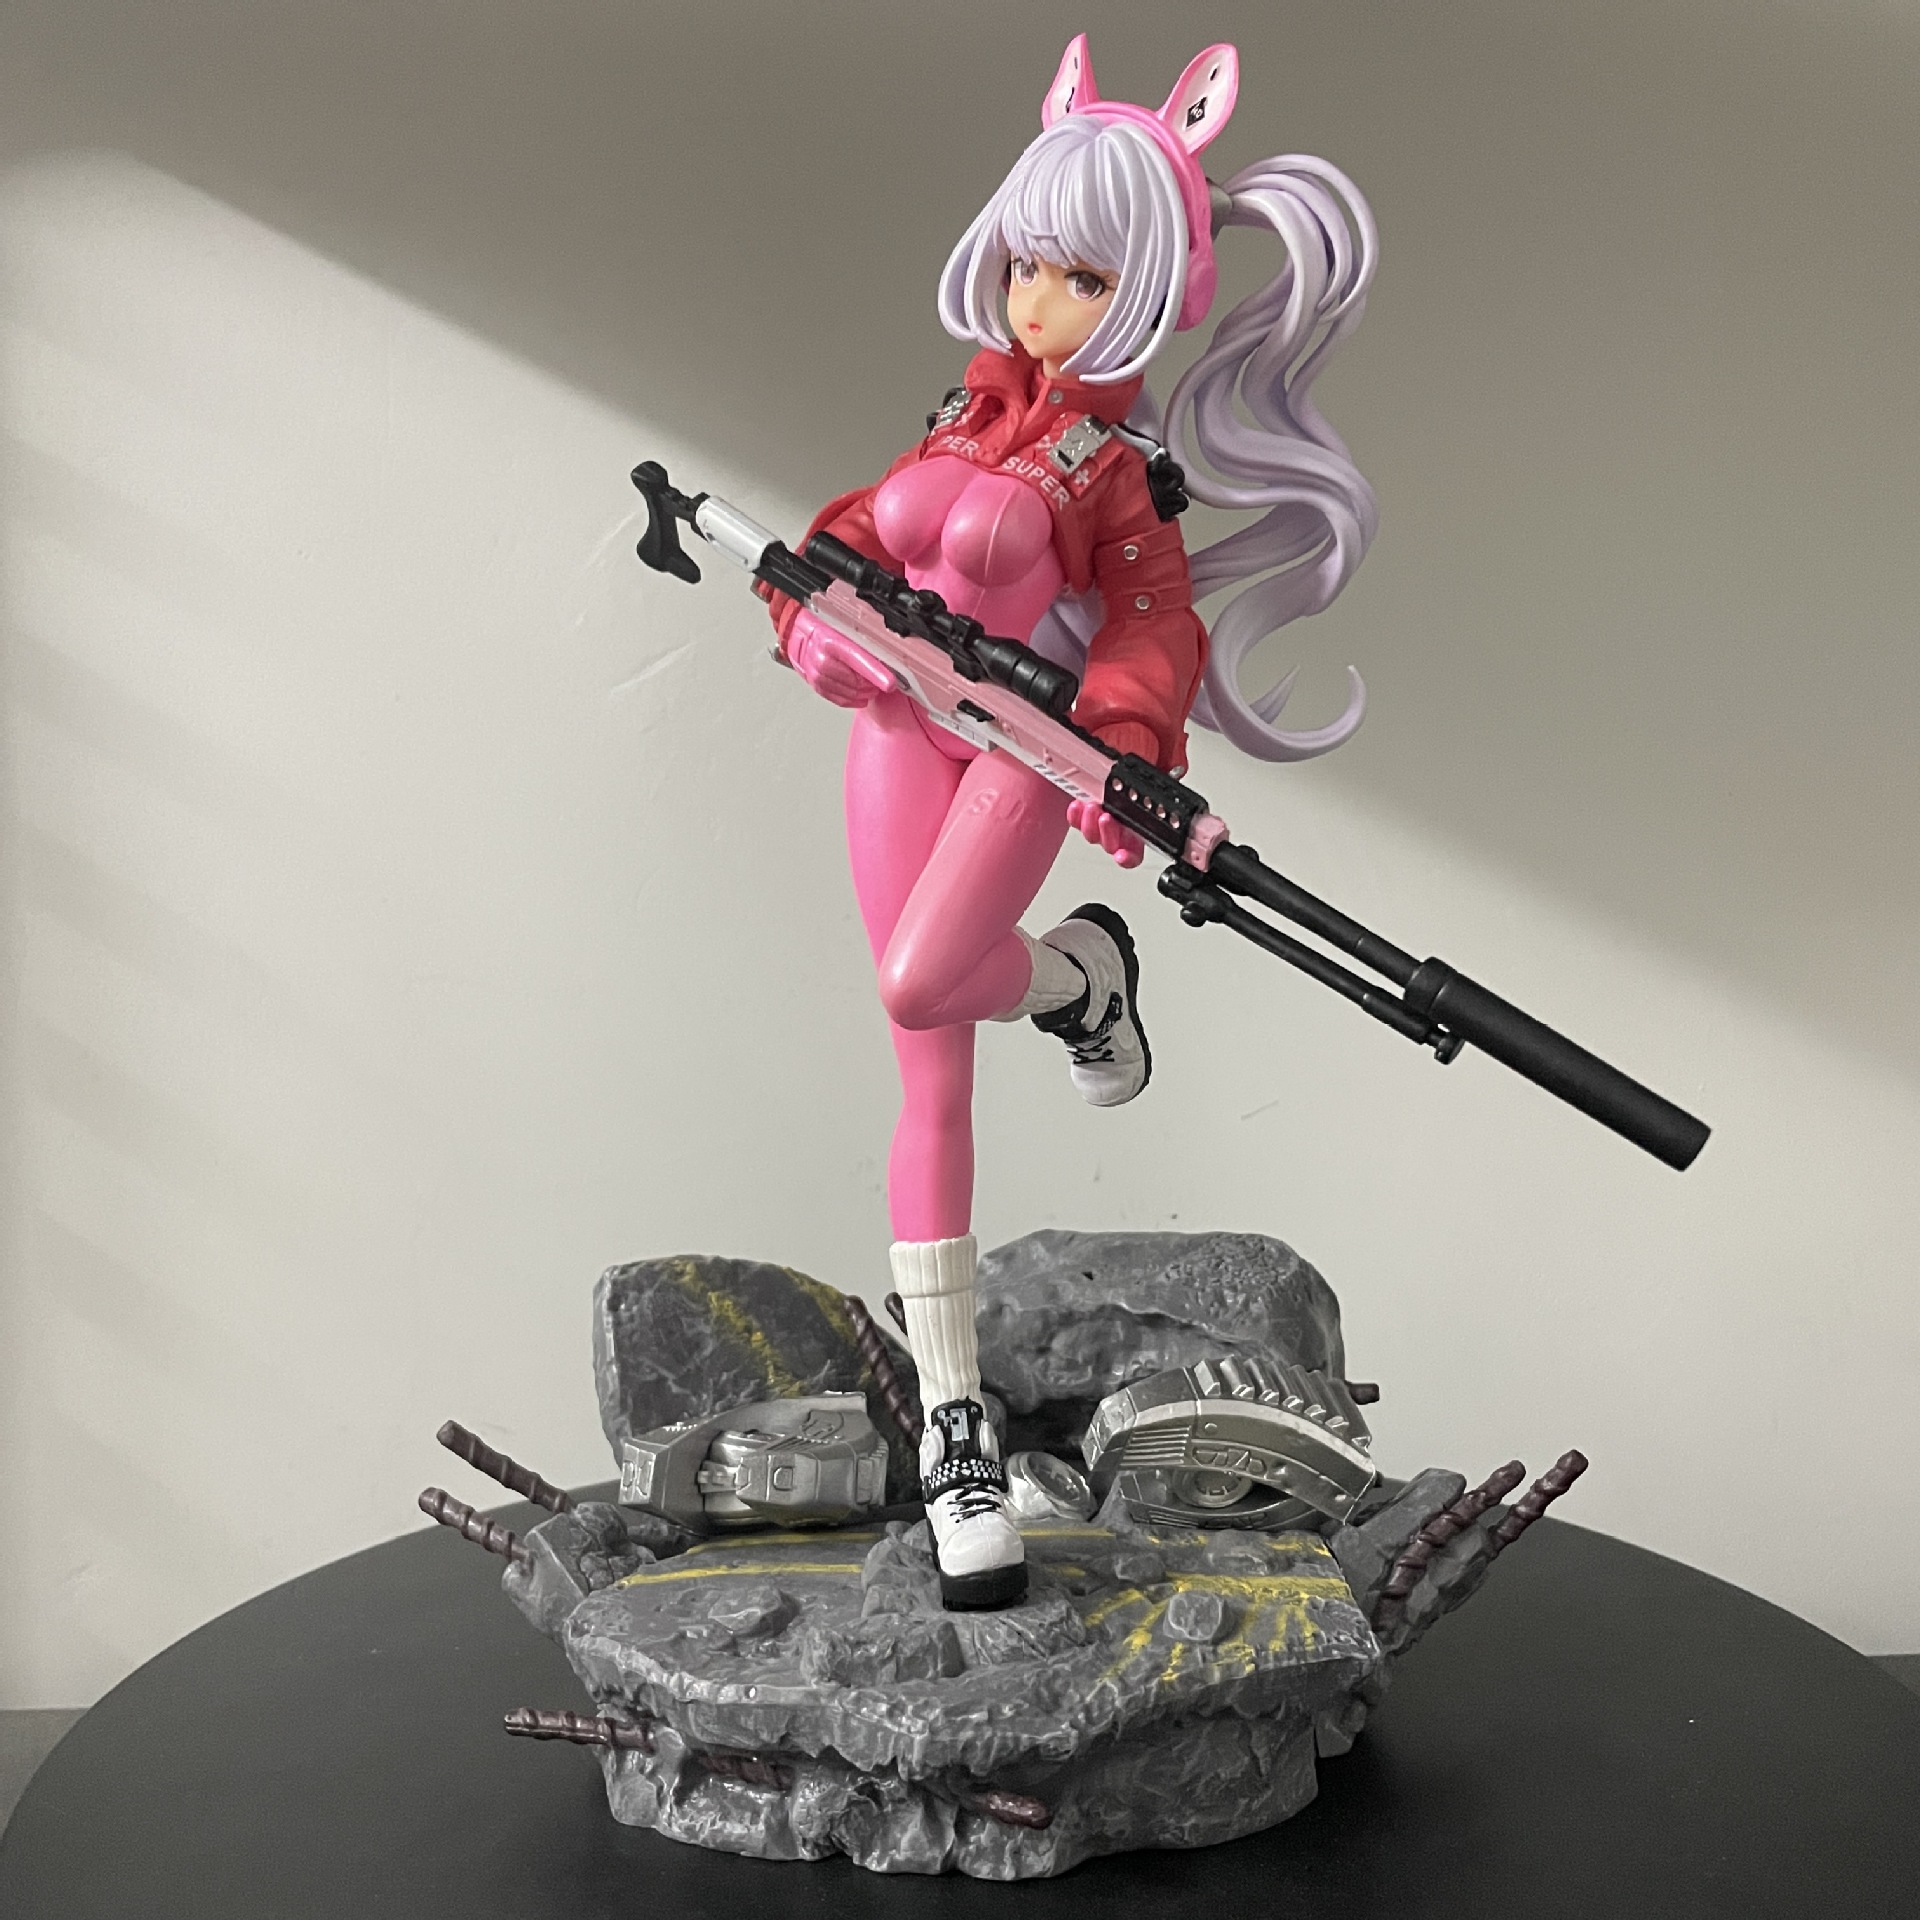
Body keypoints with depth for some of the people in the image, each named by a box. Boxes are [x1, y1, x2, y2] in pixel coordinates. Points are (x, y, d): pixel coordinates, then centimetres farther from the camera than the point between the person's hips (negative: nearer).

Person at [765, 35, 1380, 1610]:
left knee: (920, 985, -31)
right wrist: (817, 605, -6)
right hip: (897, 727, 5)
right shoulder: (983, 406, 11)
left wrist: (1123, 762, -27)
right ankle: (955, 1427, 9)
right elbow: (867, 525, 14)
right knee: (933, 1082, 2)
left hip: (1021, 749, -5)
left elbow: (1154, 633, -10)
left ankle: (1084, 969, 7)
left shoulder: (1121, 460, -4)